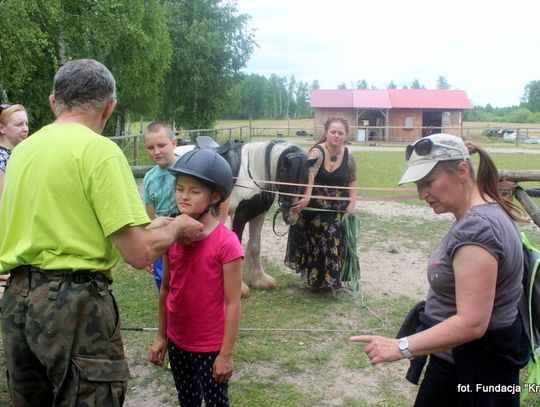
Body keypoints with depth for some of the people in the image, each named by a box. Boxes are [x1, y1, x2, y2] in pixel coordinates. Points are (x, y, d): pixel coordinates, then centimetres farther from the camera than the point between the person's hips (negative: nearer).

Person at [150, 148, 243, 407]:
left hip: (211, 347, -5)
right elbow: (165, 290, 6)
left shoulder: (226, 242, -20)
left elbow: (232, 303, -16)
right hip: (177, 342, 5)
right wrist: (161, 336, 9)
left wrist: (226, 354, -14)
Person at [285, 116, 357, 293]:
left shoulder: (348, 155, -3)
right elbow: (309, 176, -34)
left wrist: (352, 203, -5)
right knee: (315, 244, 9)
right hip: (315, 208, -3)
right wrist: (306, 197, -51)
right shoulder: (317, 152, -17)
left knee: (335, 244, 10)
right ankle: (317, 281, 26)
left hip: (338, 210, 4)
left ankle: (332, 281, 26)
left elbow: (352, 182, 9)